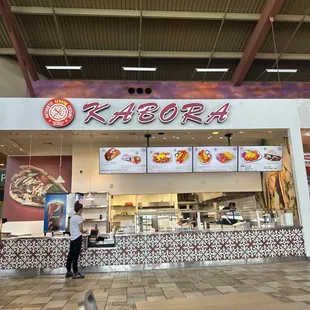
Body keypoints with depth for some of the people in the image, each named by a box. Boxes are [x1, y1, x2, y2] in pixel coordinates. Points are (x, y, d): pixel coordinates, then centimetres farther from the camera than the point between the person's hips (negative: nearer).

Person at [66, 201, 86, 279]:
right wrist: (84, 232, 5)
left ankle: (68, 272, 22)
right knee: (75, 256, -3)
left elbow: (72, 228, 13)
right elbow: (81, 229, -14)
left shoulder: (72, 217, 11)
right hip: (77, 238, -8)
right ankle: (75, 273, 2)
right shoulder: (79, 217, -12)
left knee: (71, 255, 13)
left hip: (72, 238, 8)